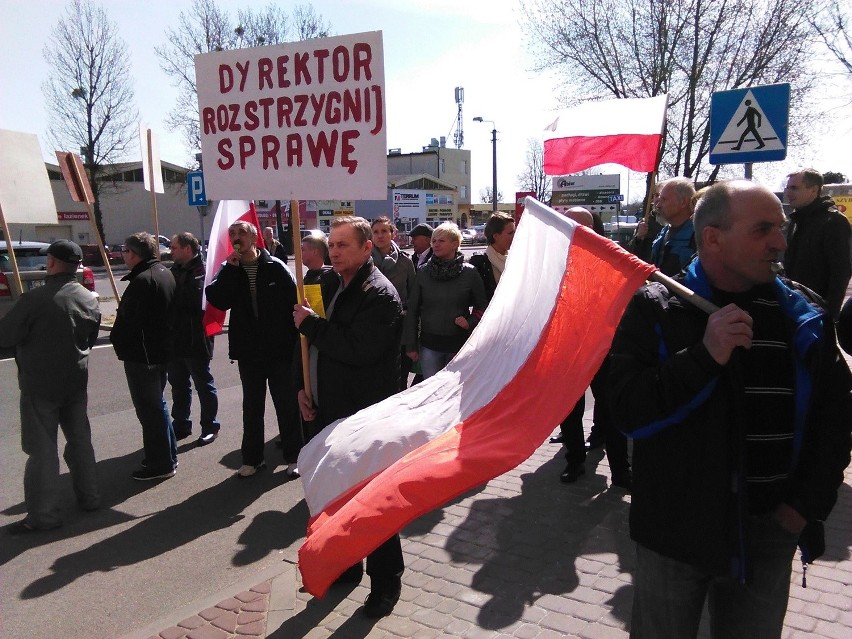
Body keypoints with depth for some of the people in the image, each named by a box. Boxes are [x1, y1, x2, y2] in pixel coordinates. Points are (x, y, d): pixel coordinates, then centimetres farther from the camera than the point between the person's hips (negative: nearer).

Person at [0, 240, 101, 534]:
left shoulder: (35, 300, -20)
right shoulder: (90, 300, 0)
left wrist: (33, 335, 5)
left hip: (40, 384, -6)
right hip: (76, 381, 6)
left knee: (42, 449, 1)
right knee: (80, 440, 17)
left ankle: (42, 514, 8)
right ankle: (89, 496, 27)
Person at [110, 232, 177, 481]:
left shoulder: (141, 281, -21)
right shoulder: (166, 274, 8)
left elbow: (128, 320, -22)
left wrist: (118, 341, -3)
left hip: (141, 354, -10)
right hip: (162, 349, 10)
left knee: (149, 409, -1)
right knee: (157, 404, 20)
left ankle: (160, 464, 8)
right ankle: (167, 455, 30)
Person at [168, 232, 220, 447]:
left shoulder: (202, 272, -14)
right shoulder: (175, 271, 11)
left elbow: (198, 301, -25)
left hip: (195, 341, -8)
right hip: (175, 340, 8)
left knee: (203, 385, 6)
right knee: (178, 385, 18)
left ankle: (210, 426, 18)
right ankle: (180, 425, 31)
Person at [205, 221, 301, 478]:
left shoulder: (276, 268, -6)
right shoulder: (229, 270, 4)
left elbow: (294, 301, -8)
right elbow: (218, 301, -12)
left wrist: (295, 341, -11)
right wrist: (230, 268, -16)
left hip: (280, 350, -3)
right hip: (248, 351, 3)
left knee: (287, 405, 7)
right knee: (252, 407, 15)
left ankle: (293, 456, 21)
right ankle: (252, 458, 28)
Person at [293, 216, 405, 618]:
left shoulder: (380, 295, -17)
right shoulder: (333, 287, 12)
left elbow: (357, 350, -29)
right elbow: (316, 344, 19)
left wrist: (310, 323, -19)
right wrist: (305, 387, 6)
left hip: (364, 416, -9)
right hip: (329, 411, 9)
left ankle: (385, 581, 20)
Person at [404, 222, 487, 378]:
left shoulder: (469, 273, -2)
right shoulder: (423, 272, 1)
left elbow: (482, 306, 7)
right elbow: (412, 310, 4)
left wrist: (470, 322, -12)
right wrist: (411, 345, 2)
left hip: (459, 344, -1)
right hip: (429, 344, 1)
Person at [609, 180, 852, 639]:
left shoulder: (803, 314, 1)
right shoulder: (654, 309, -10)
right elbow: (628, 411, -18)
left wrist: (807, 505, 1)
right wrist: (705, 356, -27)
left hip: (769, 533, 3)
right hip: (676, 531, -3)